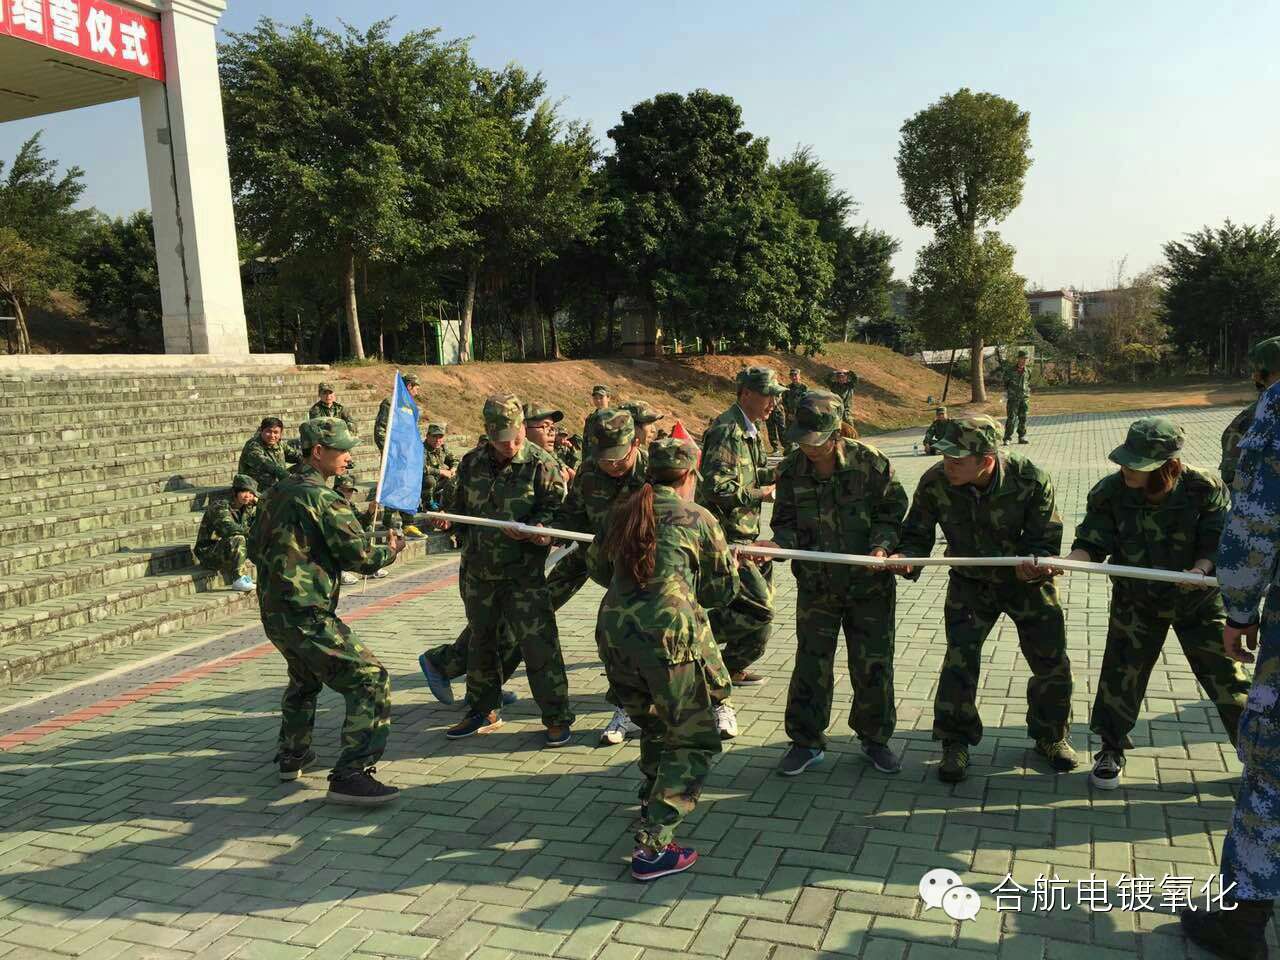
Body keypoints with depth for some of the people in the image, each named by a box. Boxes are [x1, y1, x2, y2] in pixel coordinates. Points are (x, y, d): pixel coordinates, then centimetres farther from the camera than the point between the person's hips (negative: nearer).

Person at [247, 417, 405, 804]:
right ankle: (351, 775, -13)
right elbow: (360, 555, -13)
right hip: (307, 616, -10)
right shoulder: (323, 498, -15)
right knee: (370, 680, -8)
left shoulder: (279, 492, 12)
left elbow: (255, 547, 23)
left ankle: (293, 755, 42)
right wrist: (390, 551, 6)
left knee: (305, 678, 32)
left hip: (273, 612, 10)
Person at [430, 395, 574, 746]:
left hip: (523, 573, -5)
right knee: (481, 642, 17)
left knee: (538, 644, -6)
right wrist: (448, 519, -4)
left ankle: (557, 718, 7)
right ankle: (483, 711, 34)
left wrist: (532, 530, -27)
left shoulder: (540, 465, -10)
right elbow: (461, 506, 16)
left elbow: (558, 510, -11)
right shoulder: (472, 464, 5)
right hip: (478, 569, 5)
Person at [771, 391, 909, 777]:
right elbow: (787, 524, -1)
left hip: (869, 584, -1)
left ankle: (874, 738, 29)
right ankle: (806, 741, 23)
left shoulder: (869, 462, -13)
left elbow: (893, 511, -4)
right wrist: (780, 544, -22)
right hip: (816, 585, 1)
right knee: (811, 665, 7)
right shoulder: (791, 470, -6)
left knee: (874, 665, 8)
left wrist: (882, 545, -21)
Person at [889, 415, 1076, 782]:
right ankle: (955, 743, 11)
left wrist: (1035, 564, -42)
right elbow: (918, 537, -13)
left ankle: (1051, 735, 35)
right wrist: (905, 558, -35)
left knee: (1051, 662, 8)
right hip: (970, 584, 0)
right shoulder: (934, 483, -24)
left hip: (1027, 583, 0)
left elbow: (1045, 542, -19)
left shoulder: (1031, 481, -27)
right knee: (959, 662, -10)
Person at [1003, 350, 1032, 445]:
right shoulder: (1010, 371, -5)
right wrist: (1005, 399, -1)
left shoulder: (1028, 372, 7)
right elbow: (1005, 385, 1)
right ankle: (1007, 439, -7)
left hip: (1024, 399, 4)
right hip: (1013, 398, -4)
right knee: (1011, 419, -9)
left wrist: (1028, 397, 13)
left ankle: (1022, 437, 17)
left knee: (1023, 419, 7)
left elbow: (1028, 385, 18)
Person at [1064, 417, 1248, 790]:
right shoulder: (1109, 492, -18)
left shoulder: (1204, 489, -21)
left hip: (1198, 599, -1)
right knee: (1120, 673, 2)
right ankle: (1111, 751, 22)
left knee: (1225, 675, 7)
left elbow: (1219, 542, -14)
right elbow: (1091, 545, -17)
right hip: (1136, 600, 1)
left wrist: (1202, 567, -34)